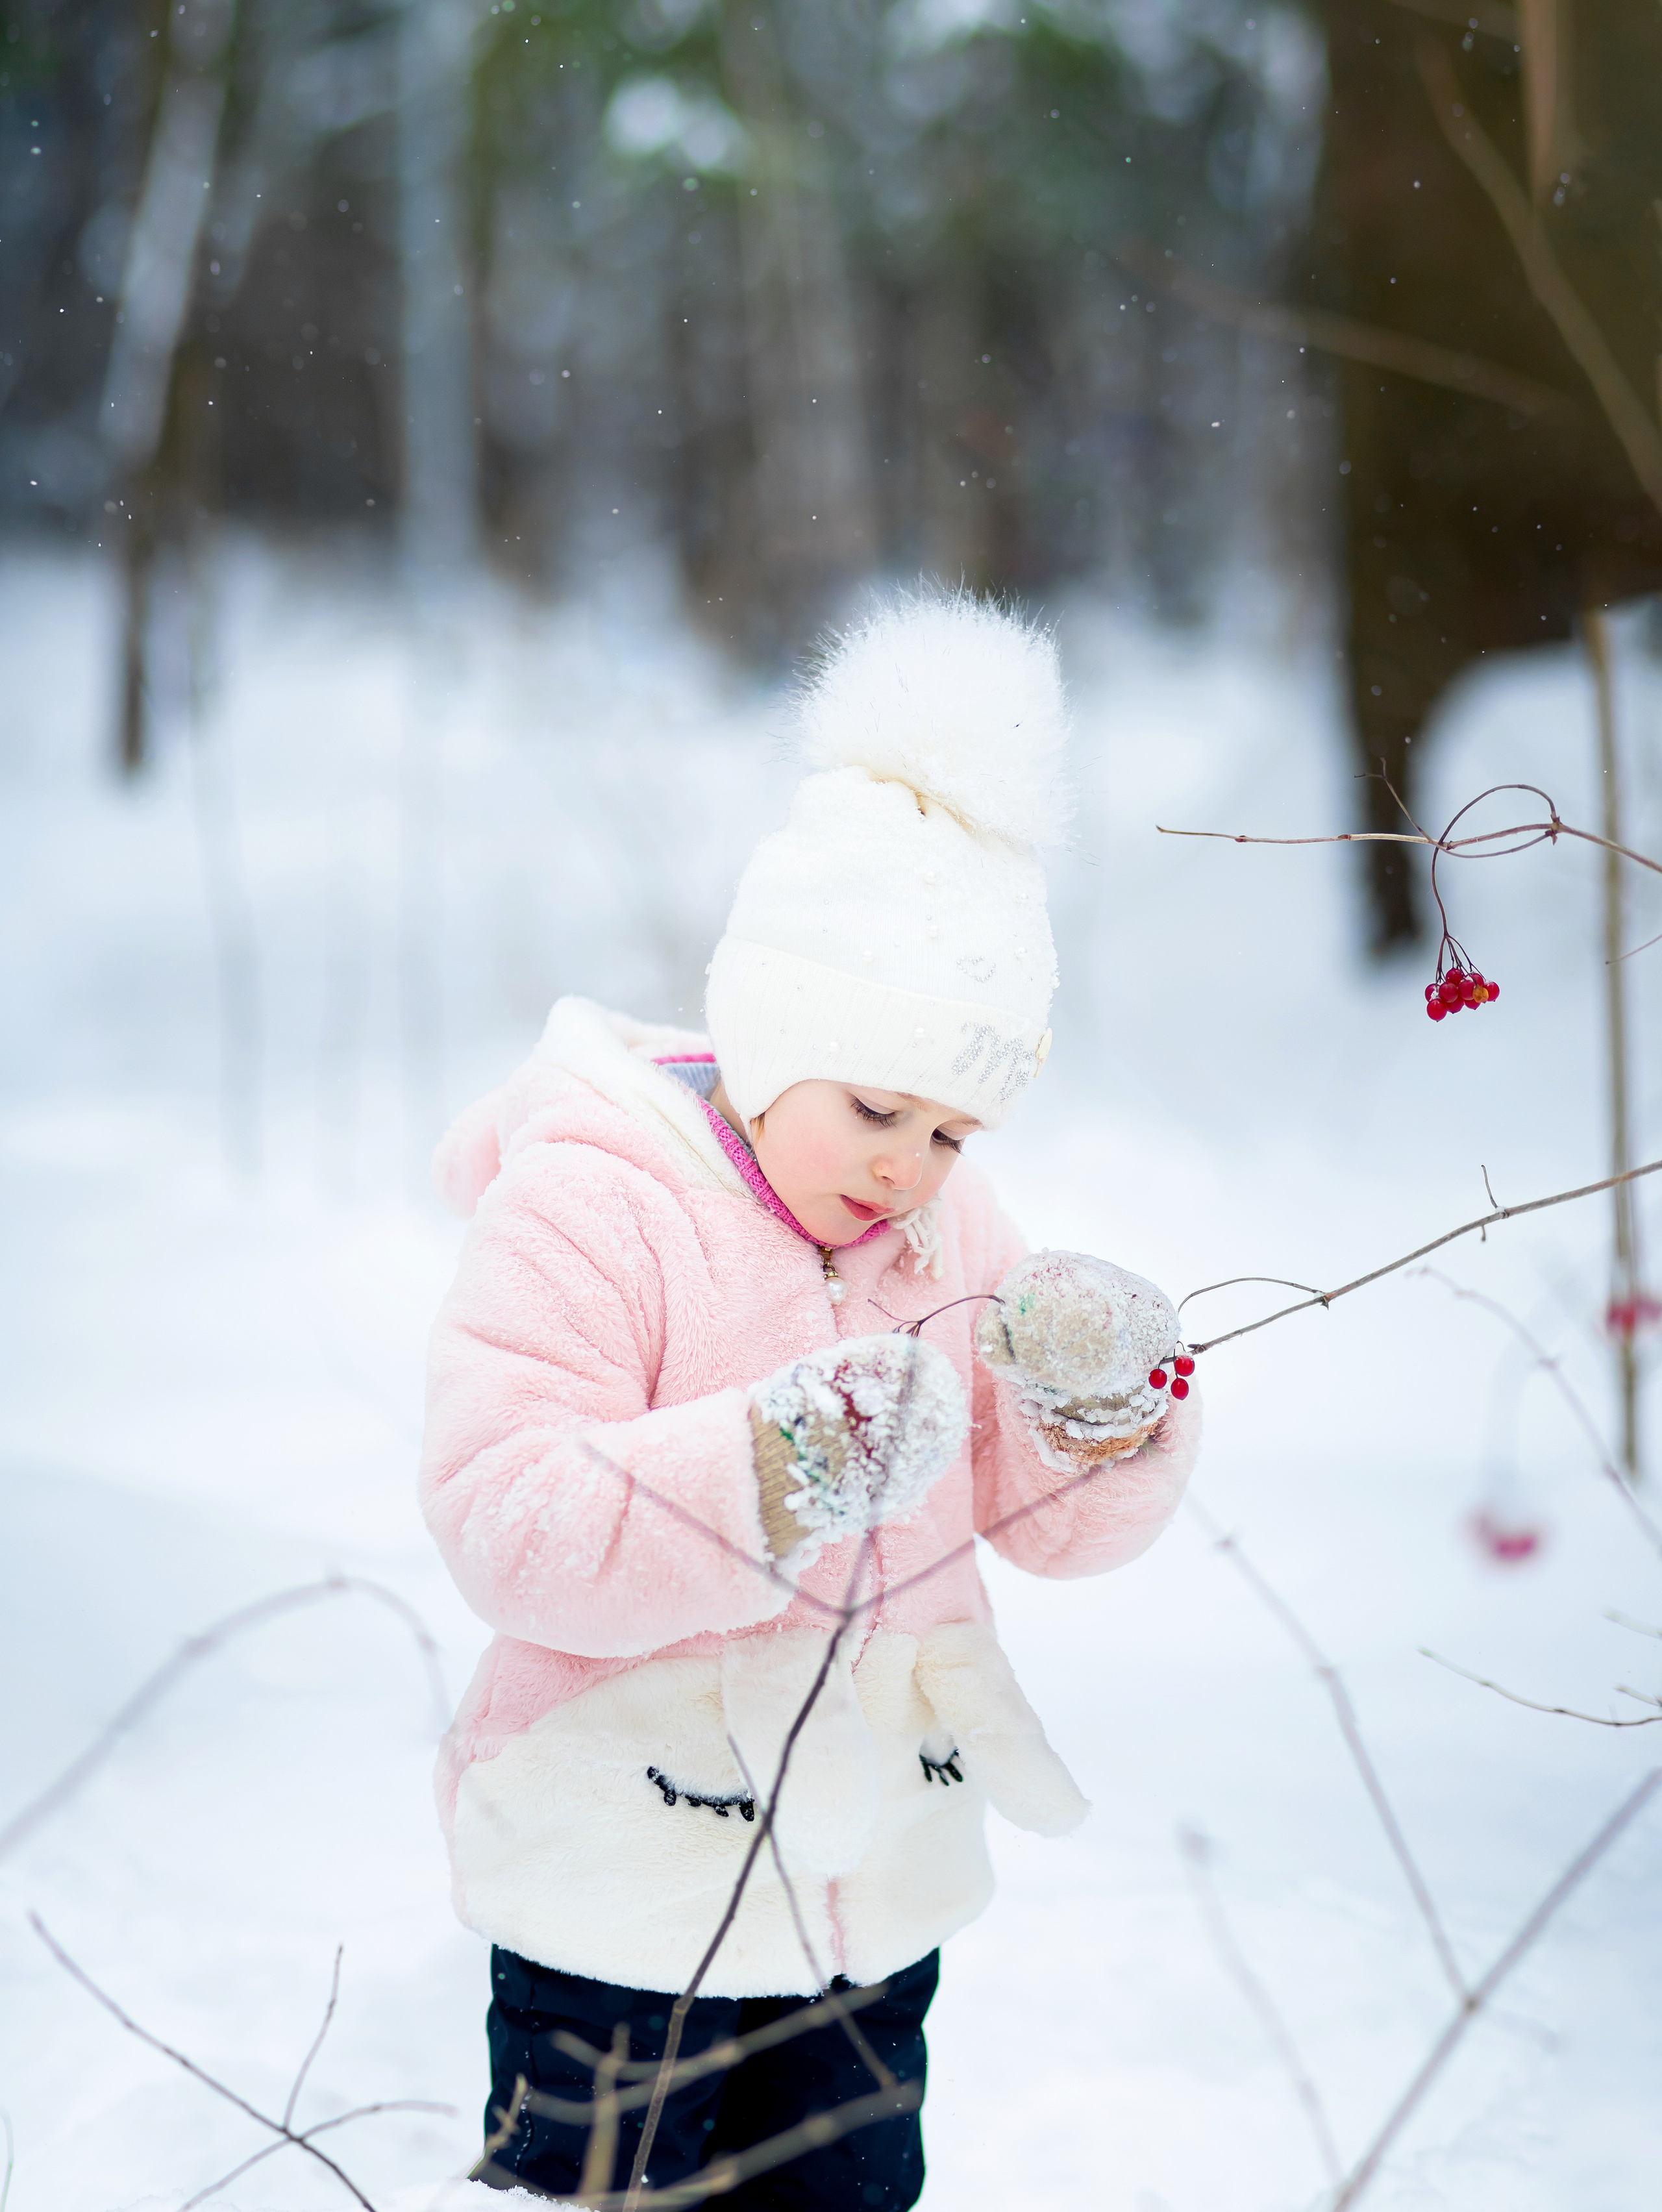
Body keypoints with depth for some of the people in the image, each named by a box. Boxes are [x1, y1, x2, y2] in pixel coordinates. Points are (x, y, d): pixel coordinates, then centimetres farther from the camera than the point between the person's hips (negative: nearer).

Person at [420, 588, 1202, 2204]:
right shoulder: (587, 1202, -14)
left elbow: (1055, 1524, 7)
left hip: (877, 1886, 6)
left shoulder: (945, 1227, 5)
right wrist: (775, 1469, -36)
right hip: (624, 1894, -6)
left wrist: (1105, 1405, -16)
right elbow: (503, 1523, -24)